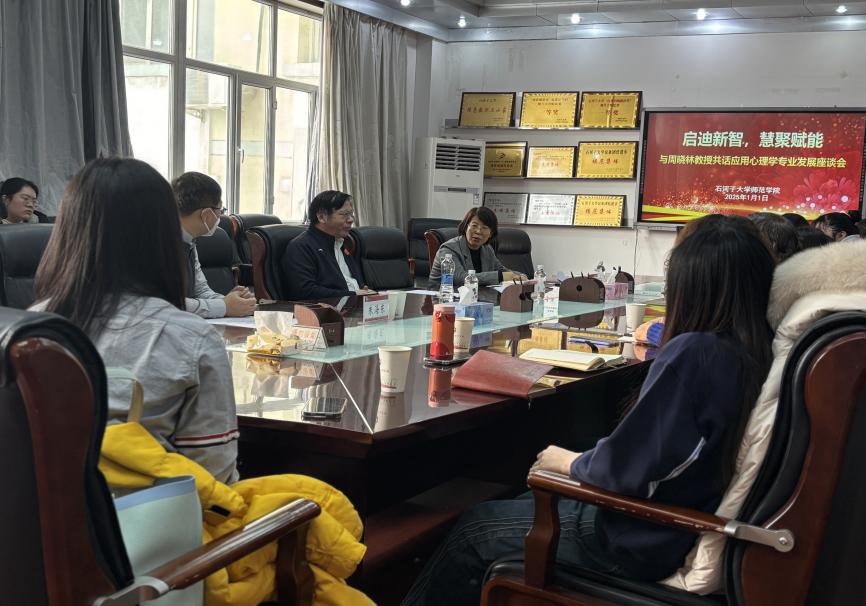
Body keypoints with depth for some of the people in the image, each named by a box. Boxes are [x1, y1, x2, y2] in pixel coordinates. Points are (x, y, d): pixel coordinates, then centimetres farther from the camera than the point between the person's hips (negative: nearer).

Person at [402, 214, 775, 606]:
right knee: (530, 501, 26)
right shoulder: (759, 350, -5)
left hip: (645, 541, -9)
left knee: (473, 529, 8)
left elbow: (623, 469, -27)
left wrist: (568, 462, -7)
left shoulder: (692, 353, -30)